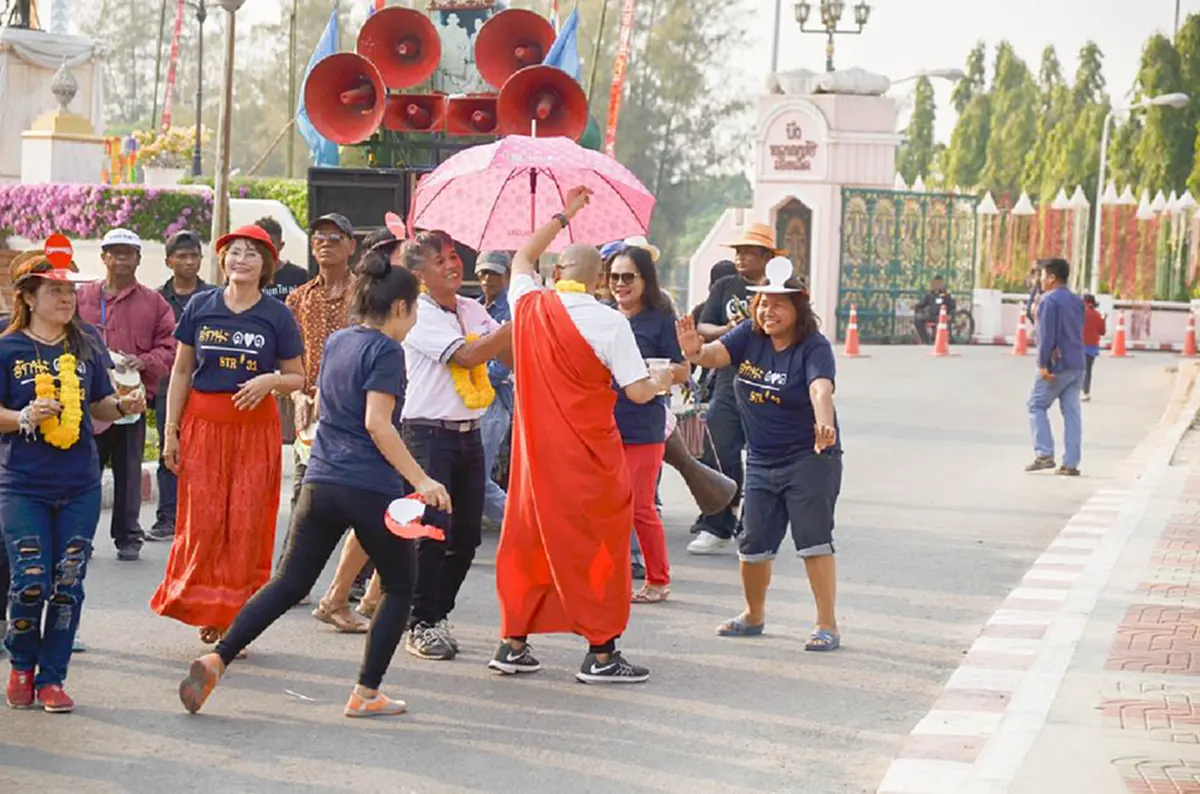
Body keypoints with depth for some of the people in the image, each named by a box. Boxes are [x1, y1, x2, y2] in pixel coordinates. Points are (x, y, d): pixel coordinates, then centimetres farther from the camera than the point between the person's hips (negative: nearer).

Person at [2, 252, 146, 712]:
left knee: (68, 585, 1)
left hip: (79, 487, 3)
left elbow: (100, 406, 15)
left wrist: (124, 407, -6)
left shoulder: (85, 348, 8)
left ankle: (51, 678, 13)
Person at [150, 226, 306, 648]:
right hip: (203, 423, 1)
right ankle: (202, 608, 10)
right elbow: (181, 371, 9)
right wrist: (171, 431, 5)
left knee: (247, 522, -1)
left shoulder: (277, 315, 2)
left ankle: (235, 616, 7)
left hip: (256, 426, -1)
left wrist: (271, 380, -15)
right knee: (202, 520, -2)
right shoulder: (200, 306, 4)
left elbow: (297, 378, 7)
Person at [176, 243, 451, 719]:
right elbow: (378, 424, -19)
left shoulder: (336, 342, 13)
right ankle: (366, 693, 7)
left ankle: (216, 659, -7)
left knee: (289, 584, 9)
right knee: (400, 587, 12)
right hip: (373, 489, -6)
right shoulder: (386, 350, -10)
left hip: (321, 484, 6)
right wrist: (421, 480, -21)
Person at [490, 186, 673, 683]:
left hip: (535, 452, 5)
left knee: (528, 541, 14)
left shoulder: (528, 306, 1)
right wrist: (665, 379, 9)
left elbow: (522, 258, 24)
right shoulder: (608, 322, -13)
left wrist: (562, 217, 29)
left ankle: (514, 645, 19)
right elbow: (638, 391, -12)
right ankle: (601, 653, 4)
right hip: (589, 456, -5)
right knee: (597, 546, 2)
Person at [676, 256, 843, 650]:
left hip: (810, 459, -5)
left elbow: (821, 388, -34)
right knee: (753, 543, 12)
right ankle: (753, 615, 33)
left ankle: (827, 625, -2)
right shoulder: (750, 336, -2)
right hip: (761, 460, 6)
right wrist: (694, 351, -41)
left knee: (813, 540, -9)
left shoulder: (814, 347, -16)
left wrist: (824, 424, -54)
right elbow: (715, 355, -17)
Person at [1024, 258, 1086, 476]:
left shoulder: (1049, 301, -10)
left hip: (1057, 365, -7)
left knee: (1037, 406, 4)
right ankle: (1071, 463, 3)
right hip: (1078, 364, 7)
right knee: (1072, 412, 6)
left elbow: (1046, 335, -17)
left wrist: (1043, 364, -17)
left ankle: (1044, 454, -7)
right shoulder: (1077, 301, 15)